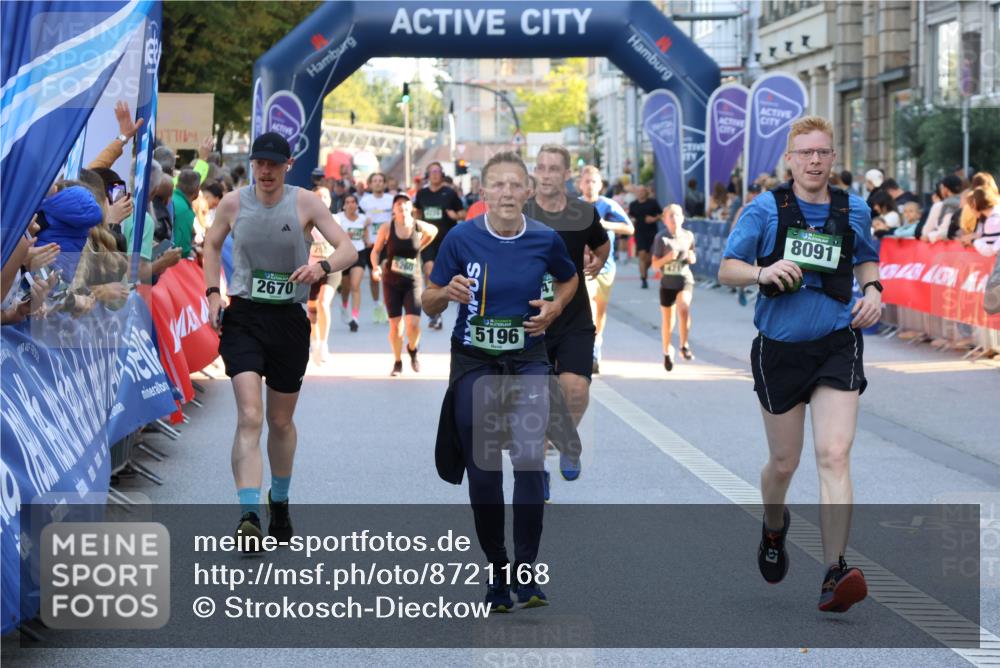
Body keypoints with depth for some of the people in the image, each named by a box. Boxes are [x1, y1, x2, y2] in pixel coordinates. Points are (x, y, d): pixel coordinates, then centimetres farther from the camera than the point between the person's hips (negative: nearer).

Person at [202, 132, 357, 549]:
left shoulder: (304, 203, -4)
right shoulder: (233, 203, 0)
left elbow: (348, 250, -8)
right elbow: (211, 245, 18)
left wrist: (322, 267, -30)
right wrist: (212, 293, 6)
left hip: (289, 320, 1)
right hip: (243, 317, -1)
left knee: (281, 421, 15)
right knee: (249, 417, -17)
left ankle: (280, 501, 39)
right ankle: (249, 517, -26)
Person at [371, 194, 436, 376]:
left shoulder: (420, 227, -6)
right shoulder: (386, 229, -7)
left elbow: (433, 231, 17)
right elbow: (375, 251, 2)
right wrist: (375, 266, -16)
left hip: (413, 281, 0)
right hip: (392, 281, 0)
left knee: (413, 324, -13)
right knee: (395, 325, 1)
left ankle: (413, 350, 19)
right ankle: (397, 362, 22)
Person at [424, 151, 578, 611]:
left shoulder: (545, 239, -4)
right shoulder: (461, 239, -7)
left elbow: (568, 279, 18)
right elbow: (429, 301, 2)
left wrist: (555, 307, -1)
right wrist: (448, 293, -20)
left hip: (528, 363, 0)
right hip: (473, 365, 0)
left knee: (529, 463, -14)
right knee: (482, 471, 2)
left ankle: (526, 570, -6)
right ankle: (497, 571, 16)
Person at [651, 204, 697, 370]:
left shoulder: (688, 236, 3)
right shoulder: (661, 238, -5)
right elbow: (655, 264, -4)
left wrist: (692, 258, -5)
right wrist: (668, 257, -22)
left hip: (685, 280, 0)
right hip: (667, 283, 0)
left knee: (684, 308, -28)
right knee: (667, 320, 8)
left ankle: (684, 345, -15)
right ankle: (667, 352, 30)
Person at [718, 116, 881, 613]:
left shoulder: (854, 211, 5)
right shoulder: (765, 209, -2)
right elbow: (726, 270, -1)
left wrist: (872, 289, 3)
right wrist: (762, 273, -22)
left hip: (838, 345, 0)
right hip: (780, 348, 0)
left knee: (834, 456, -15)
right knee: (784, 463, 12)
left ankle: (835, 573, -18)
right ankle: (773, 529, 45)